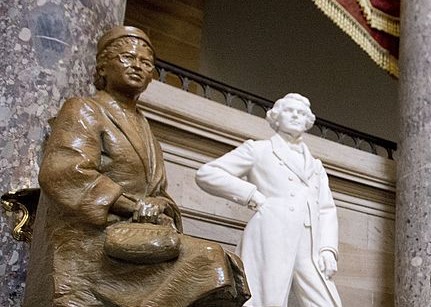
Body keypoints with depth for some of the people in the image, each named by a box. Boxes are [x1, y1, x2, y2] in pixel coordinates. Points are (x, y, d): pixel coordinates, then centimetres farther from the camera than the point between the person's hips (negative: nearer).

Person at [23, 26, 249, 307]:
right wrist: (135, 207, -15)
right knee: (205, 264, -24)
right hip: (92, 244, -7)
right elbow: (63, 172, -14)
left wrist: (162, 210, -2)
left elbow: (158, 195, 23)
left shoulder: (142, 129, 26)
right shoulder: (83, 111, 4)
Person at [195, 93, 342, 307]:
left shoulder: (316, 166, 31)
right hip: (270, 241, -4)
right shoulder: (258, 150, 16)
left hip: (310, 249, 4)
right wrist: (252, 195, -1)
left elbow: (327, 210, 21)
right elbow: (206, 174, 8)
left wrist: (328, 249, 3)